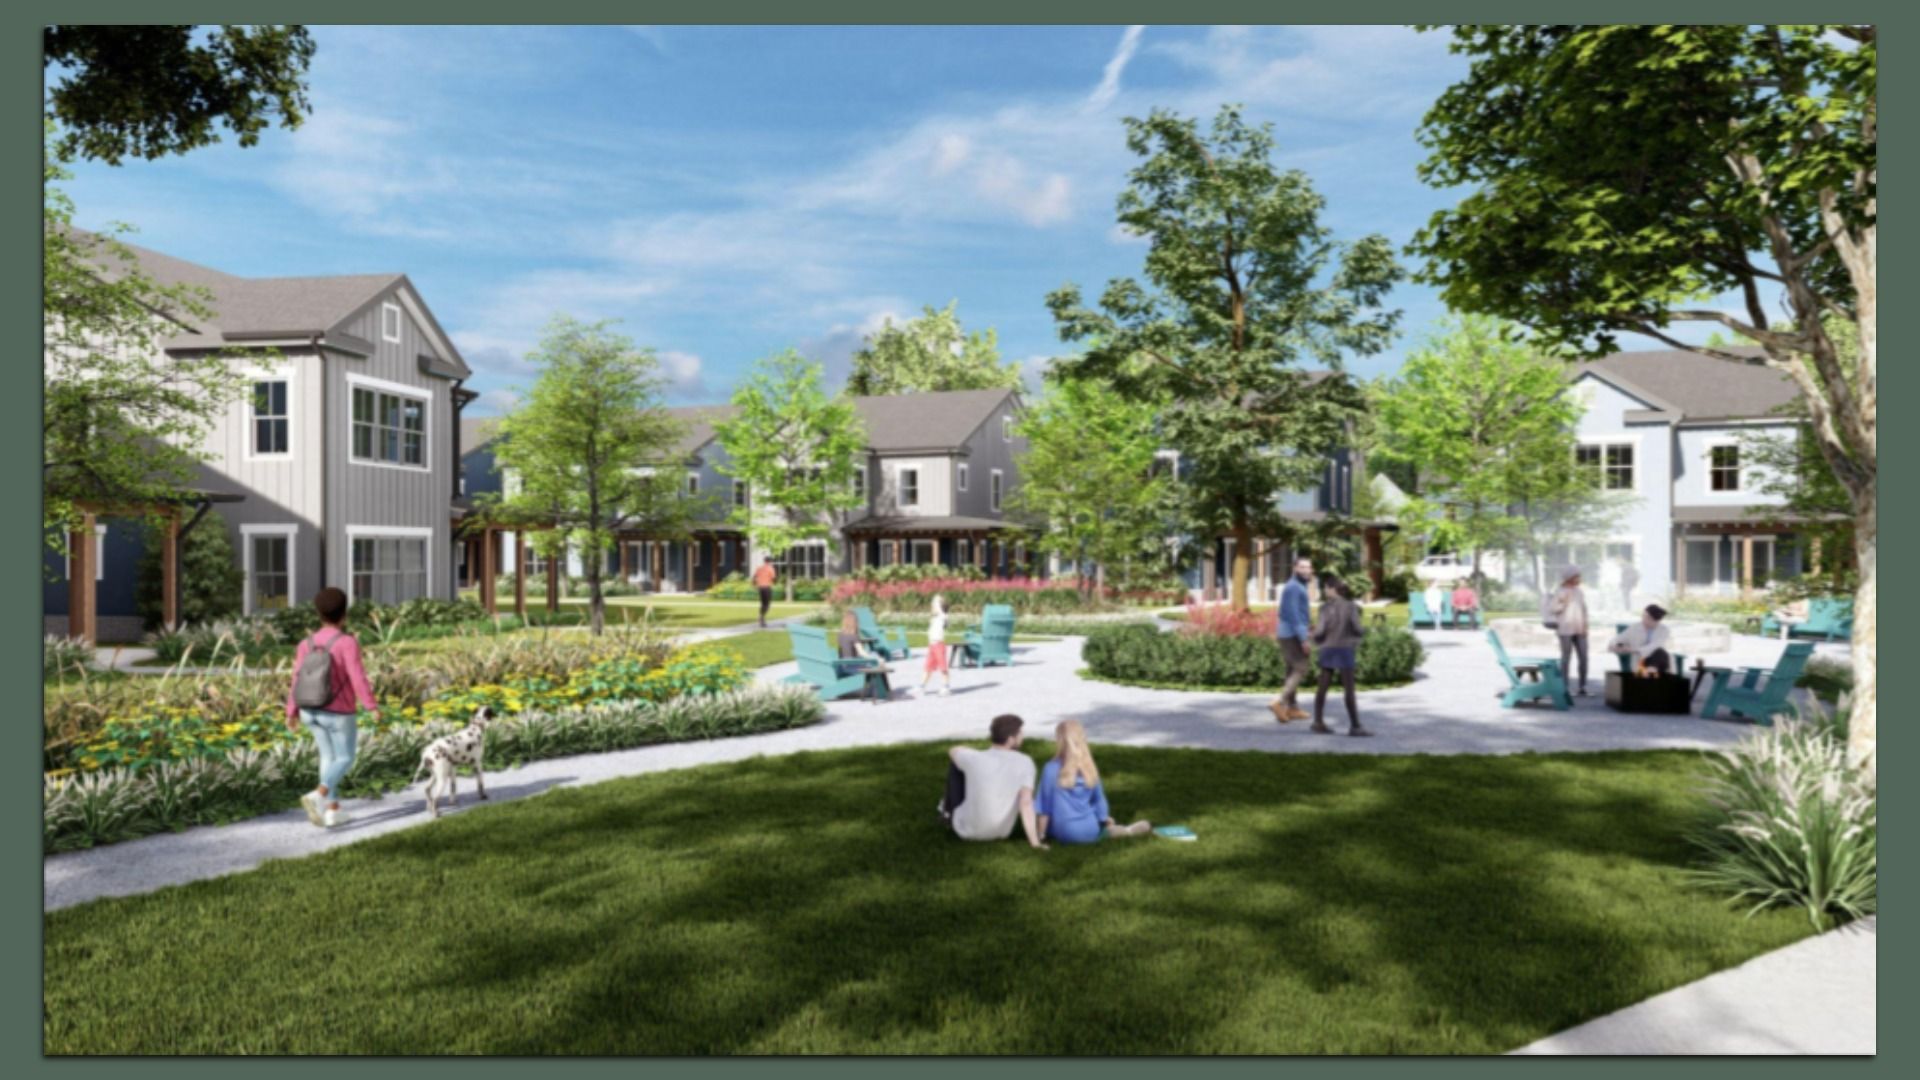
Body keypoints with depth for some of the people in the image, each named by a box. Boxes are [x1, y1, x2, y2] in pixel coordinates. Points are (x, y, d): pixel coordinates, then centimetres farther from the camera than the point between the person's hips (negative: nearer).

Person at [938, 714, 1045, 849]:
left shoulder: (975, 759, -21)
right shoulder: (1025, 763, -21)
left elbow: (953, 751, 2)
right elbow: (1026, 802, -30)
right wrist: (1034, 841, -29)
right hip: (1001, 832, 2)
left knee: (955, 763, 12)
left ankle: (950, 809, 36)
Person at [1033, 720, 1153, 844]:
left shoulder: (1051, 769, -14)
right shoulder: (1090, 768, -1)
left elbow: (1043, 807, -9)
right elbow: (1099, 799, 10)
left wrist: (1040, 834, 0)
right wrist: (1106, 819, 26)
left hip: (1065, 834, -6)